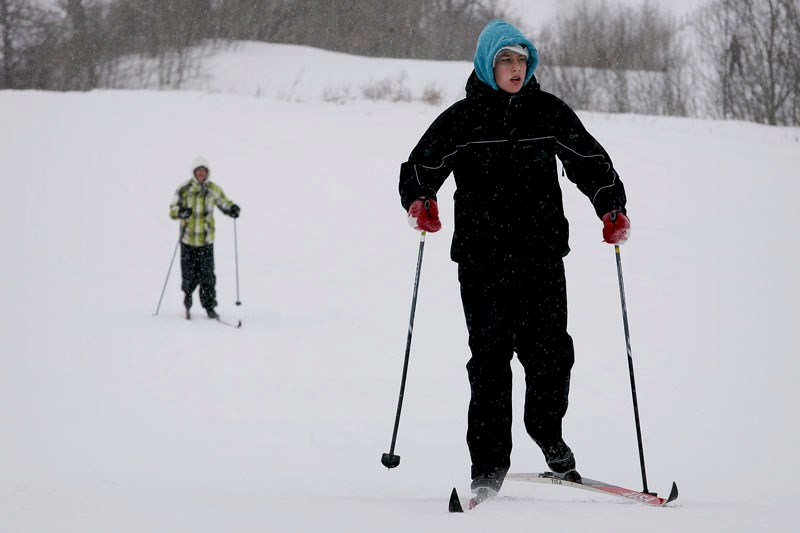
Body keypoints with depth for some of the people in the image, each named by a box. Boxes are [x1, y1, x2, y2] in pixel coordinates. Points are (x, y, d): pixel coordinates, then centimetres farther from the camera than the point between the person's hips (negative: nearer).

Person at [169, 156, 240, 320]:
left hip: (206, 240, 1)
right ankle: (187, 300, 31)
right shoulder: (184, 190, -5)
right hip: (188, 239, -1)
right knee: (189, 275, 4)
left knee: (207, 274, -6)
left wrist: (233, 209, -11)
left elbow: (224, 204, 12)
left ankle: (209, 306, 2)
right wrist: (181, 211, -28)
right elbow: (172, 212, -5)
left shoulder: (214, 190, 1)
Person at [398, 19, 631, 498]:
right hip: (482, 257, -2)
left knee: (549, 351, -2)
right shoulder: (463, 119, 3)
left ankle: (548, 431, 26)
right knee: (490, 356, -7)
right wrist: (420, 202, -18)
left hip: (542, 254, 2)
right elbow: (420, 168, 3)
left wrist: (612, 207, -2)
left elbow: (590, 160, 13)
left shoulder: (549, 112, 9)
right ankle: (489, 463, -1)